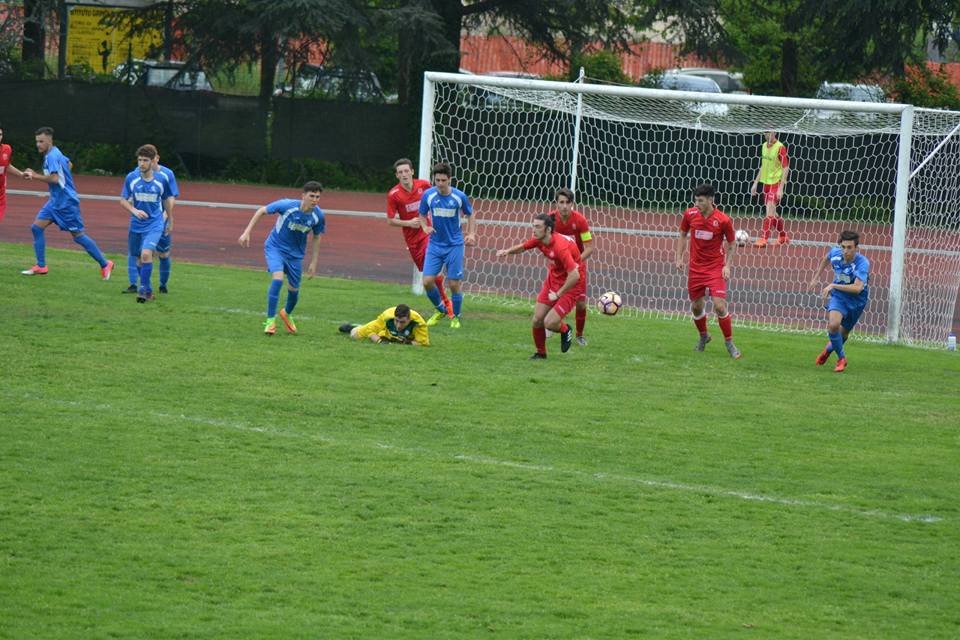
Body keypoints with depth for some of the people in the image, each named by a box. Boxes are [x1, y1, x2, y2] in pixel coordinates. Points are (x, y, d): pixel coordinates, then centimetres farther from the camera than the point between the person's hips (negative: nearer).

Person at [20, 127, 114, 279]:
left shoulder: (52, 156, -19)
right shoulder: (56, 153, 11)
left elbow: (54, 178, -29)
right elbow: (68, 163, 30)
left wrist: (36, 176, -20)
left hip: (66, 202, -10)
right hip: (55, 201, 10)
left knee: (78, 235, -4)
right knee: (36, 227, 2)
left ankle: (105, 264, 5)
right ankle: (40, 266, 4)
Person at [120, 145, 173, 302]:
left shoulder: (161, 180, -6)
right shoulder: (131, 178, -6)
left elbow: (166, 199, 11)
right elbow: (123, 200, 0)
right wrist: (134, 211, -19)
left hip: (154, 225, -3)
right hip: (136, 224, 3)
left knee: (146, 254, -23)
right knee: (139, 259, 12)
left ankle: (144, 289, -14)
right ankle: (148, 290, 32)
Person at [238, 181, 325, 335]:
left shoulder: (317, 216, -15)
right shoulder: (288, 205, -26)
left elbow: (316, 237, 3)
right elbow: (261, 211, -13)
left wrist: (313, 263, 5)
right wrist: (247, 232, -17)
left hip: (295, 253, 4)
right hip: (275, 247, -4)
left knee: (294, 289, 10)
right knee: (278, 279, -26)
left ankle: (287, 314, 44)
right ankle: (270, 320, -15)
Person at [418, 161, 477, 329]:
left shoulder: (459, 197, -9)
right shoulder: (428, 195, -6)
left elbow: (470, 215, 7)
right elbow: (422, 215, 8)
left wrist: (471, 234, -7)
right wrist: (425, 227, -13)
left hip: (454, 245, -2)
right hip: (435, 244, 2)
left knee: (454, 284, -2)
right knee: (427, 281, -6)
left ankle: (455, 317, 20)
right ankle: (440, 310, 21)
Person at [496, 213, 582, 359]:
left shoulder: (560, 247, -33)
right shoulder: (539, 240, -9)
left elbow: (574, 275, -37)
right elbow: (522, 247, 12)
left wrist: (558, 294, -26)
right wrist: (507, 251, -10)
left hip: (571, 285, -7)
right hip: (553, 280, 7)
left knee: (549, 323, -14)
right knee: (537, 320, 2)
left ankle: (565, 330, 21)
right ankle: (540, 352, 25)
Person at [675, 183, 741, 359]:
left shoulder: (723, 220, -14)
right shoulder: (690, 215, -5)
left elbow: (731, 245, -1)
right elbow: (683, 235, 13)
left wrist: (727, 266, -11)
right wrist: (679, 257, 5)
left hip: (715, 268, -4)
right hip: (695, 267, 4)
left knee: (719, 306, -14)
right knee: (696, 306, 10)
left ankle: (729, 343, 1)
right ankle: (703, 336, 37)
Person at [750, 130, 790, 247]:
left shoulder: (780, 148, -14)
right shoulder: (764, 146, 9)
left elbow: (786, 168, -14)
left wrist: (780, 188, -17)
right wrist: (755, 183, 19)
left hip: (776, 183, -8)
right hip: (766, 182, 8)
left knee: (770, 211, -14)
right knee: (772, 213, 12)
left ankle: (763, 239, -15)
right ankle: (783, 237, 26)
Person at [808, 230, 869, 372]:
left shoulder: (862, 263, -32)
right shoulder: (835, 253, -17)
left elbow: (857, 288, -44)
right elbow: (826, 259, 11)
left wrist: (833, 286, -46)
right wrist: (816, 277, 19)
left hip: (856, 301, -1)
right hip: (838, 296, 1)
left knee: (843, 334, 15)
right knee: (833, 325, -24)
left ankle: (830, 348, 51)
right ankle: (841, 358, -2)